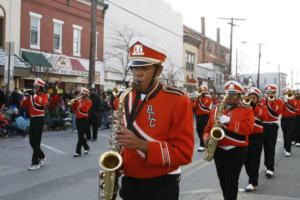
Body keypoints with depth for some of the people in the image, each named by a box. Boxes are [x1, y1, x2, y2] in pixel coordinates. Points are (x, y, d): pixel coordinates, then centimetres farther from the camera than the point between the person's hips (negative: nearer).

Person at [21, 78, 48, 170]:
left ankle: (35, 163, 0)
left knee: (36, 142, -6)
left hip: (39, 119, -7)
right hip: (32, 119, 7)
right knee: (31, 141, 12)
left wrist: (34, 95, -26)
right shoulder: (31, 95, 13)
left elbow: (42, 103, -27)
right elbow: (24, 105, 10)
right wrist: (26, 96, -6)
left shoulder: (44, 95, -6)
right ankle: (41, 156, 31)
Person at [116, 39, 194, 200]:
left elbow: (184, 153, -17)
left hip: (161, 186, -4)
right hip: (129, 183, 5)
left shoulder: (178, 100, -13)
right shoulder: (126, 98, 2)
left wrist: (142, 145, -27)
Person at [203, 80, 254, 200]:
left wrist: (228, 121, -23)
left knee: (231, 180, -6)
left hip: (237, 150, -5)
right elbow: (209, 126, 15)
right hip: (218, 149, 5)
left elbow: (247, 128, -17)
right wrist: (206, 137, -5)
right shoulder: (216, 109, 11)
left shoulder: (246, 110, -3)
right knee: (222, 179, 13)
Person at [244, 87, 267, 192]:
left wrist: (255, 106, -19)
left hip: (257, 136, -4)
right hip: (245, 135, 4)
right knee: (246, 159, 10)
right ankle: (252, 177, 27)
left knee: (254, 160, -7)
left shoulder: (262, 107, 2)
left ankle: (253, 183, -7)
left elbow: (264, 117, -19)